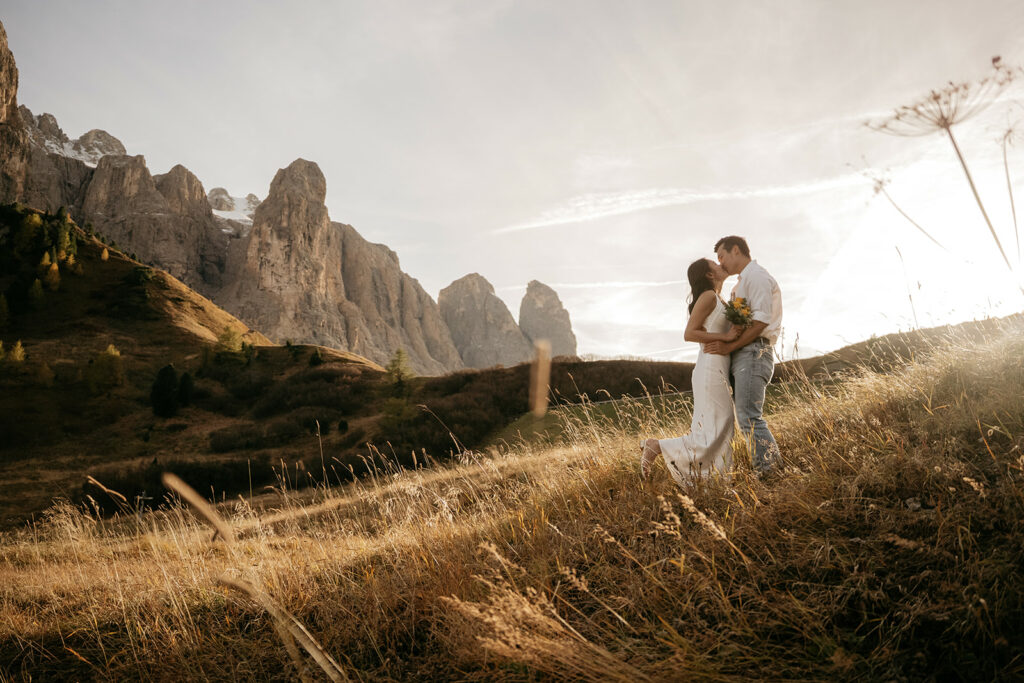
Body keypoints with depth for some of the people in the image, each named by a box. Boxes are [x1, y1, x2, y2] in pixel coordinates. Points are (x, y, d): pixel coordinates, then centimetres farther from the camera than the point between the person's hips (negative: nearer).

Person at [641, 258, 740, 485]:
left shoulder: (719, 299, 18)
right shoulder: (708, 296, -9)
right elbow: (689, 334, -16)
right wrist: (725, 337, -17)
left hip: (719, 372, 10)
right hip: (711, 371, -10)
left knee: (721, 434, 9)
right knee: (712, 437, -8)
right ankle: (656, 447, -3)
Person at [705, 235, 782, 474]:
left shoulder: (756, 276, -4)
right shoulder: (743, 283, 28)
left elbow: (761, 321, -15)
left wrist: (729, 347, -16)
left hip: (753, 353, -10)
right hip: (741, 356, 10)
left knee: (750, 417, -16)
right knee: (745, 419, 5)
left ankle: (770, 472, -15)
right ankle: (771, 470, 6)